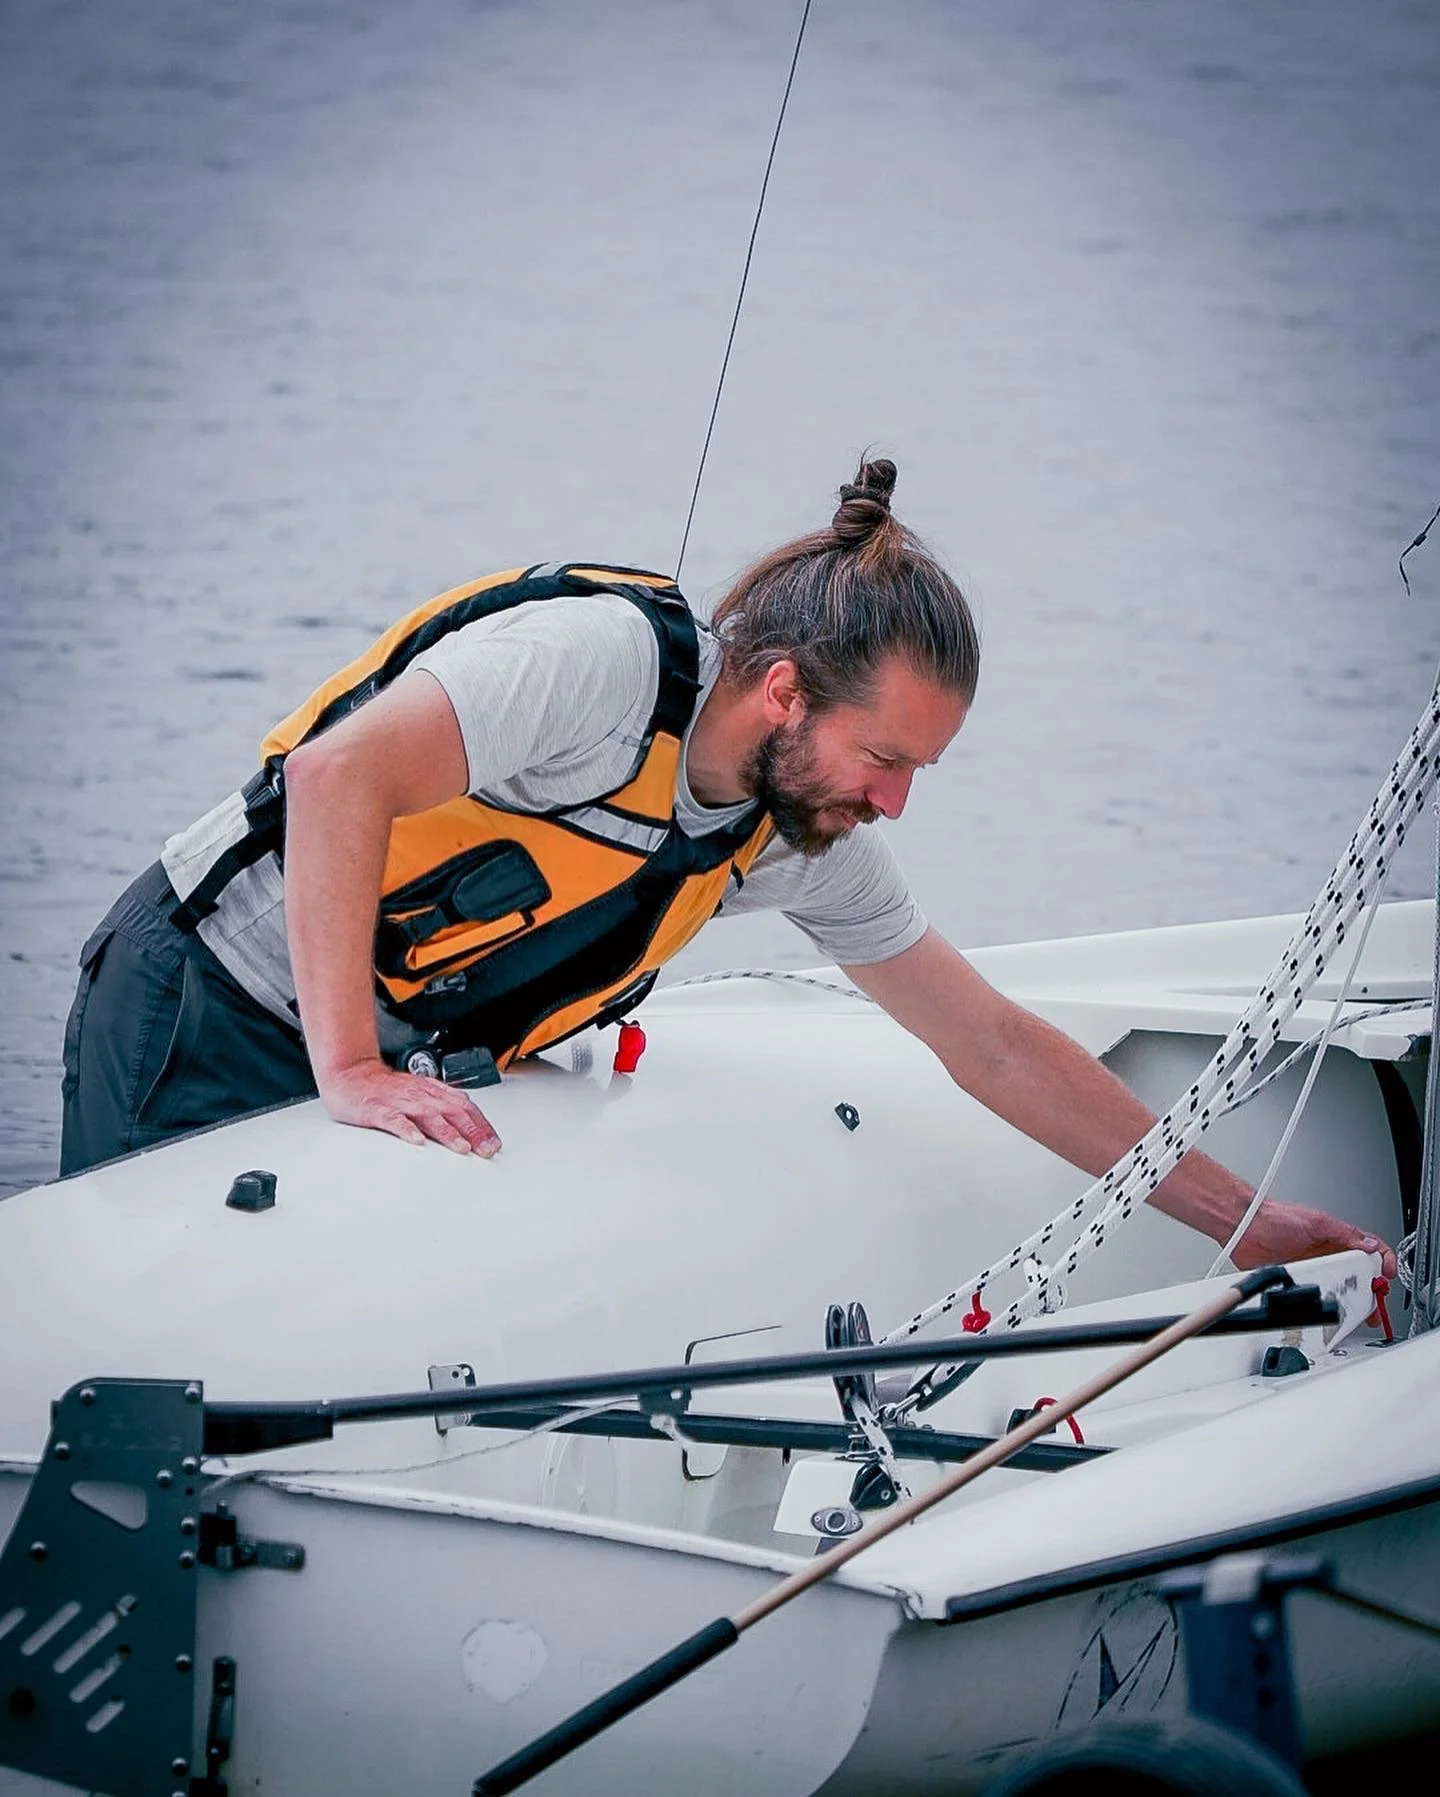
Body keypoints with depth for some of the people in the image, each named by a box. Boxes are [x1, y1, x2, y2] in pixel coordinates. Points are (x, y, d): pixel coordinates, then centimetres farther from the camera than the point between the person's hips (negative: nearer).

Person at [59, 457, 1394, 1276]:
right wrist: (348, 1072, -36)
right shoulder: (606, 659, -26)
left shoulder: (810, 846, -1)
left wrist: (1247, 1220, 1)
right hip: (211, 1009, -7)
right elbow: (339, 776, -34)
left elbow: (996, 1048, 4)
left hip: (389, 1062, 7)